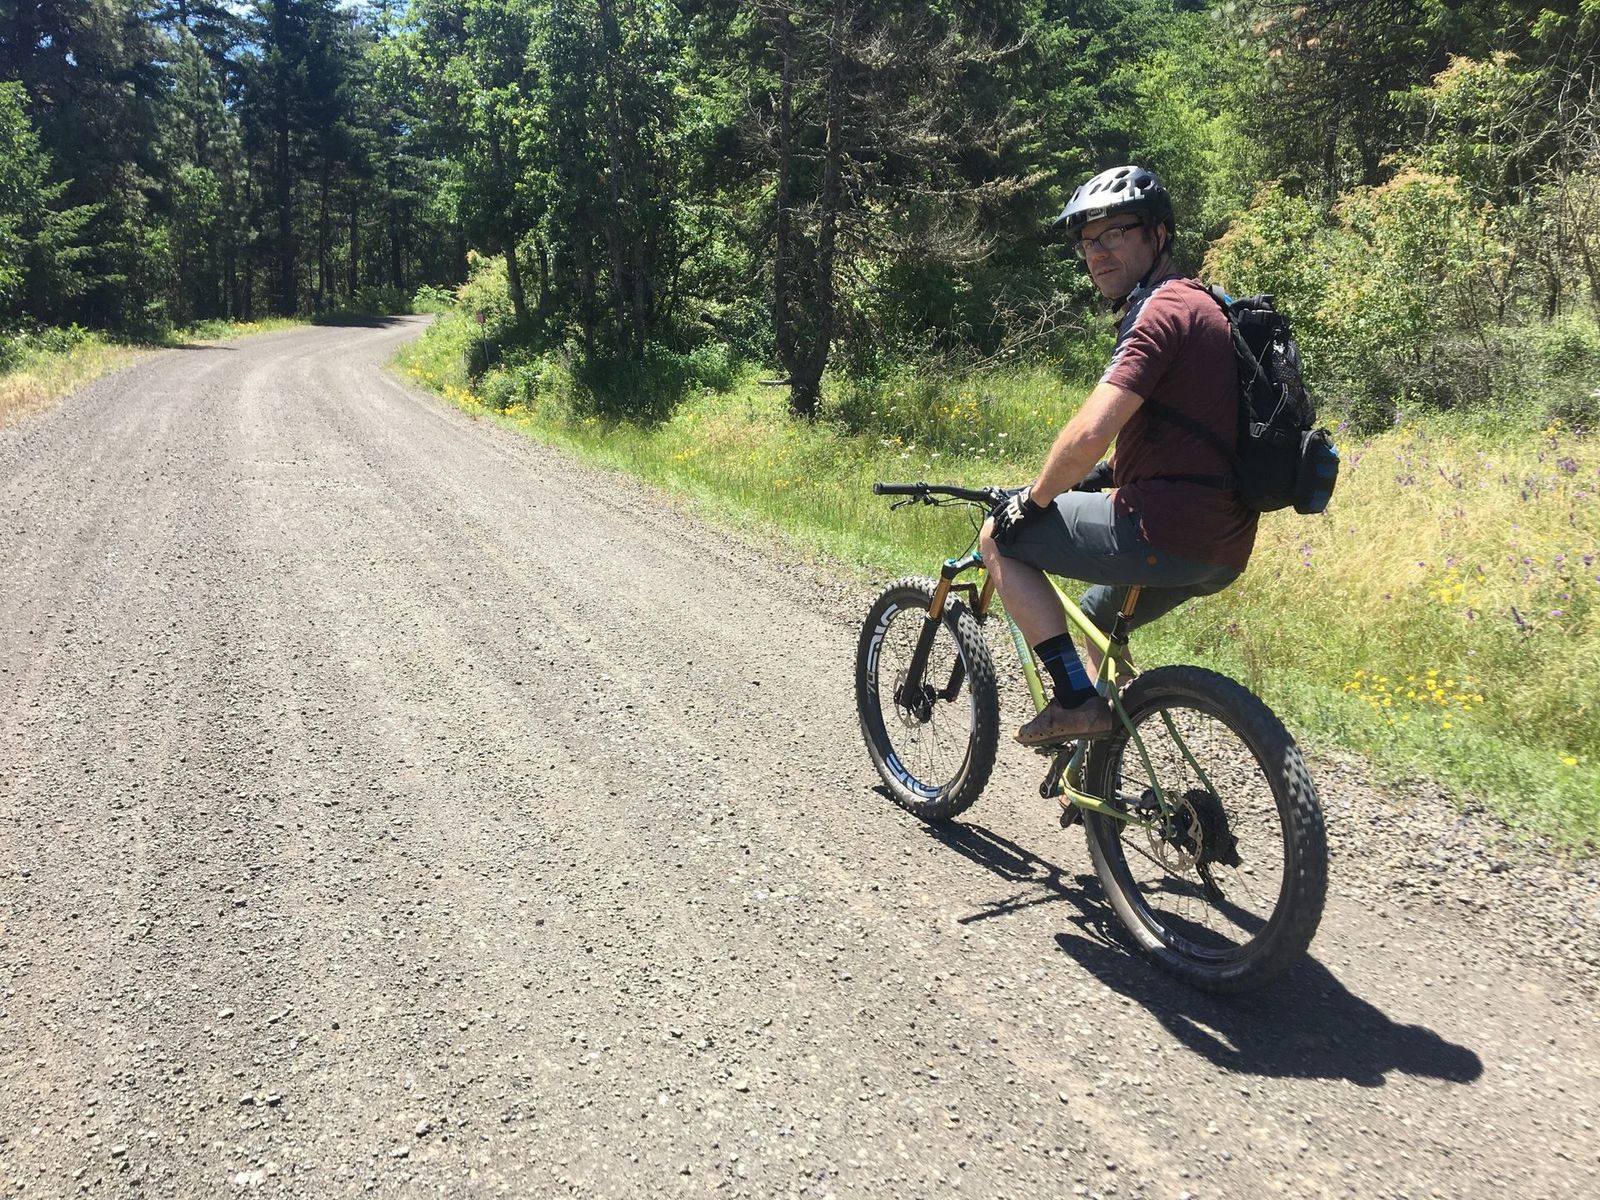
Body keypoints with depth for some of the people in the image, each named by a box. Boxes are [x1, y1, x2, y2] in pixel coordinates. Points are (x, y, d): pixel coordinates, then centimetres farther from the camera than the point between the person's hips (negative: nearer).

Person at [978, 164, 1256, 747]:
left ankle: (1076, 698, -1)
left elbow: (1089, 434, -24)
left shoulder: (1163, 309, -13)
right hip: (1222, 547, 10)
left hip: (1168, 533, -10)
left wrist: (1035, 499, -7)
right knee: (1098, 620, 32)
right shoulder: (1197, 305, 20)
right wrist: (1106, 475, 23)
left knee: (1000, 538, 3)